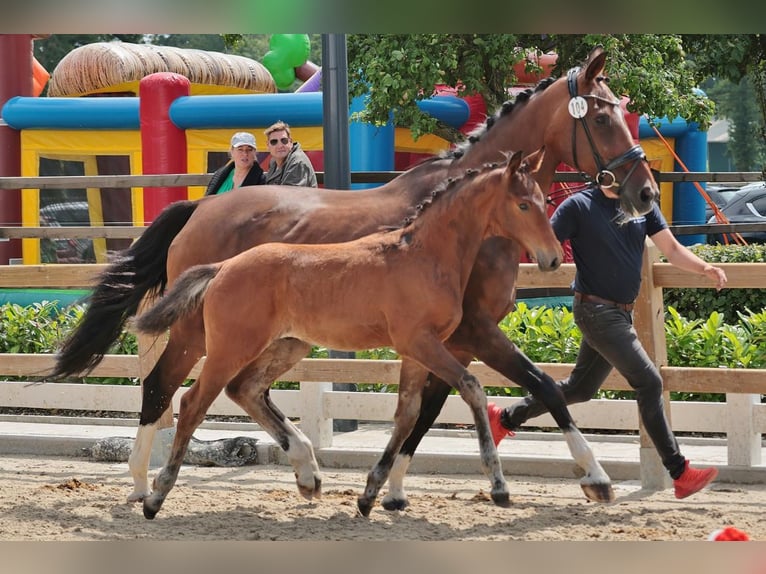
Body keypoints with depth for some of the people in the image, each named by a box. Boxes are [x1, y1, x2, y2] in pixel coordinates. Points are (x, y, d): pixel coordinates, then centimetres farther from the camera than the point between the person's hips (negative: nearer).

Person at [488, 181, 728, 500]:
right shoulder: (579, 206, -10)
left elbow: (672, 249, 8)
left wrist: (705, 268, -8)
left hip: (621, 313, 8)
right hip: (596, 310, -8)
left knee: (580, 388, 18)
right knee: (648, 382, -12)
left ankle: (504, 418, 34)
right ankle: (680, 473, -8)